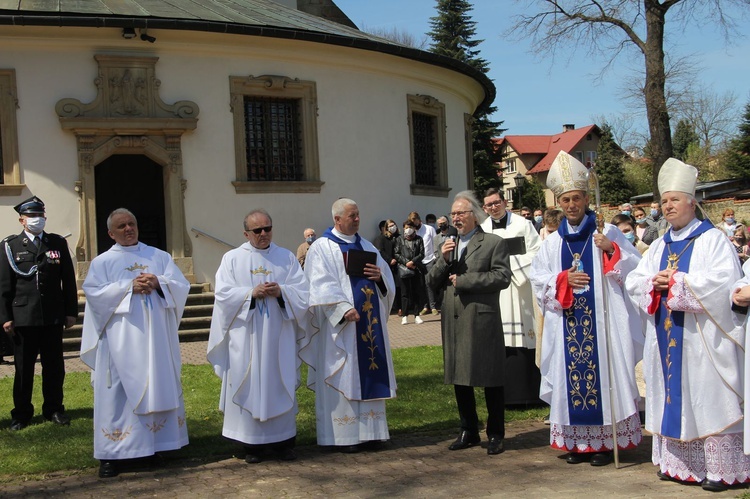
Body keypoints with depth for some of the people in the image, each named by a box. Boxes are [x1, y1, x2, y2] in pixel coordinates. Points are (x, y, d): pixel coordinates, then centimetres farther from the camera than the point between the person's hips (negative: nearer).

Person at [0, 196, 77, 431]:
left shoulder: (58, 243, 8)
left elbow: (68, 280, 8)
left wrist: (71, 311, 4)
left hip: (53, 317, 2)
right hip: (23, 317, -1)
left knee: (54, 367, 9)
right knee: (23, 368, 6)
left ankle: (54, 409, 22)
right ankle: (21, 413, 19)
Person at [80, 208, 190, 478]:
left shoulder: (159, 256, 13)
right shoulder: (103, 262, 8)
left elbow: (182, 286, 5)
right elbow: (94, 293, -6)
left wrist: (159, 283, -14)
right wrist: (129, 287, -15)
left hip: (156, 335, 2)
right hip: (121, 339, -2)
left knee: (160, 386, 4)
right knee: (119, 391, -4)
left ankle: (159, 442, 14)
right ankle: (113, 453, -1)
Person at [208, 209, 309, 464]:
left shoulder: (287, 257, 10)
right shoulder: (232, 258, 6)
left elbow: (303, 292, 3)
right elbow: (223, 294, -4)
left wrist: (281, 292, -15)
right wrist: (251, 293, -16)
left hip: (279, 337, 1)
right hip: (246, 339, -1)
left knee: (281, 386, 4)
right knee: (249, 387, 0)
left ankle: (283, 440, 14)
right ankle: (252, 443, 9)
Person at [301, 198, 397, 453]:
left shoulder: (366, 245, 16)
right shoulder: (322, 248, -2)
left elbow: (388, 278, 16)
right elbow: (321, 285, -13)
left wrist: (379, 276, -7)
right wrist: (343, 308, -24)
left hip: (370, 322, 6)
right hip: (341, 324, -6)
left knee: (370, 374, 7)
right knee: (344, 378, -2)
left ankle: (369, 431, 15)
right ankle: (345, 435, 6)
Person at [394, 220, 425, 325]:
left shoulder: (418, 239, 9)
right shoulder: (399, 240, 8)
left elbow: (422, 254, 3)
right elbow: (396, 254, 2)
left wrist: (413, 262, -11)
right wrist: (406, 262, -9)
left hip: (416, 268, 1)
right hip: (404, 269, -1)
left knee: (416, 293, 4)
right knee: (405, 293, 0)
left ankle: (416, 315, 8)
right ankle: (405, 315, 3)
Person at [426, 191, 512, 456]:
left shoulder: (493, 243, -1)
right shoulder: (448, 246, 16)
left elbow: (502, 277, -14)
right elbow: (432, 282, 12)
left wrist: (463, 280, -13)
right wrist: (443, 260, -6)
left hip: (483, 321, -6)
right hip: (453, 322, 6)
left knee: (491, 379, 2)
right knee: (460, 378, 11)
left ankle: (495, 434, 14)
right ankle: (468, 431, 24)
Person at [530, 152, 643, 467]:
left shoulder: (607, 233, 4)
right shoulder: (552, 243, 12)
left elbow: (635, 268, 0)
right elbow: (538, 280, 7)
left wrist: (612, 250, -17)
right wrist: (564, 279, -10)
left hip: (602, 323, -3)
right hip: (566, 327, 3)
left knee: (602, 374, -3)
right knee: (571, 379, 4)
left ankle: (605, 441, 6)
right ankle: (579, 441, 14)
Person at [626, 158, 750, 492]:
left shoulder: (713, 239, -3)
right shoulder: (659, 246, 17)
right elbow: (634, 281, 13)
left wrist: (678, 282, -17)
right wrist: (654, 283, -9)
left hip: (702, 338, -6)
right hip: (666, 339, 6)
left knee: (707, 400, -5)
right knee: (672, 398, 8)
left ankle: (720, 468, 2)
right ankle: (677, 463, 16)